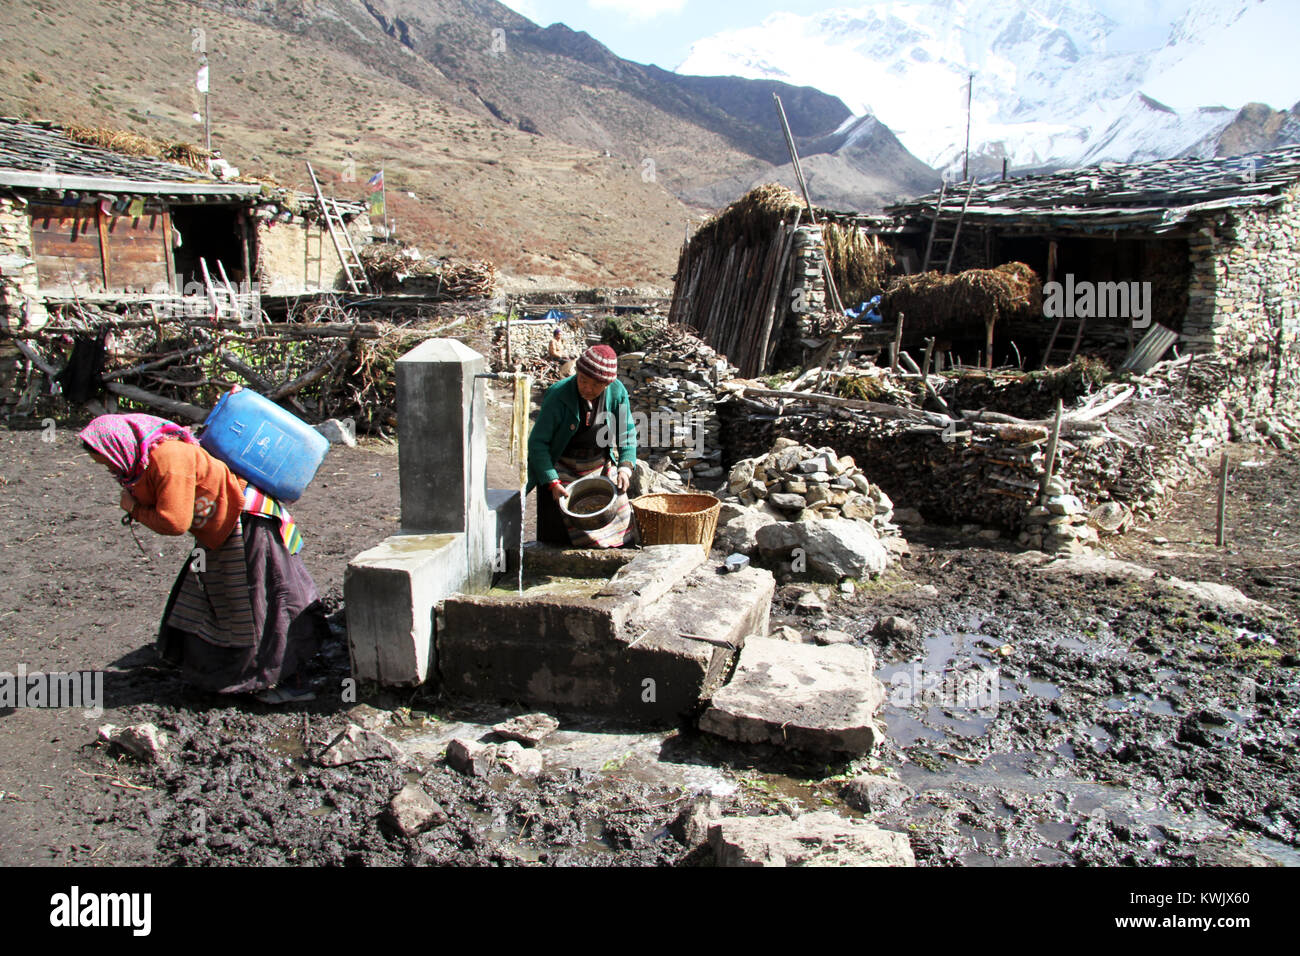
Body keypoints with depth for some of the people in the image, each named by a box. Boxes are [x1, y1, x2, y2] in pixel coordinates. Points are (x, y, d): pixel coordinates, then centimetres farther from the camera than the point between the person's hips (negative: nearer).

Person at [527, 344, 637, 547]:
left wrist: (625, 466, -13)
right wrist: (552, 482, -25)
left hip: (601, 466, 4)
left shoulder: (617, 393, -12)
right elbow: (537, 442, -18)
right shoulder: (558, 395, -23)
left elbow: (627, 433, 2)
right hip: (564, 468, -4)